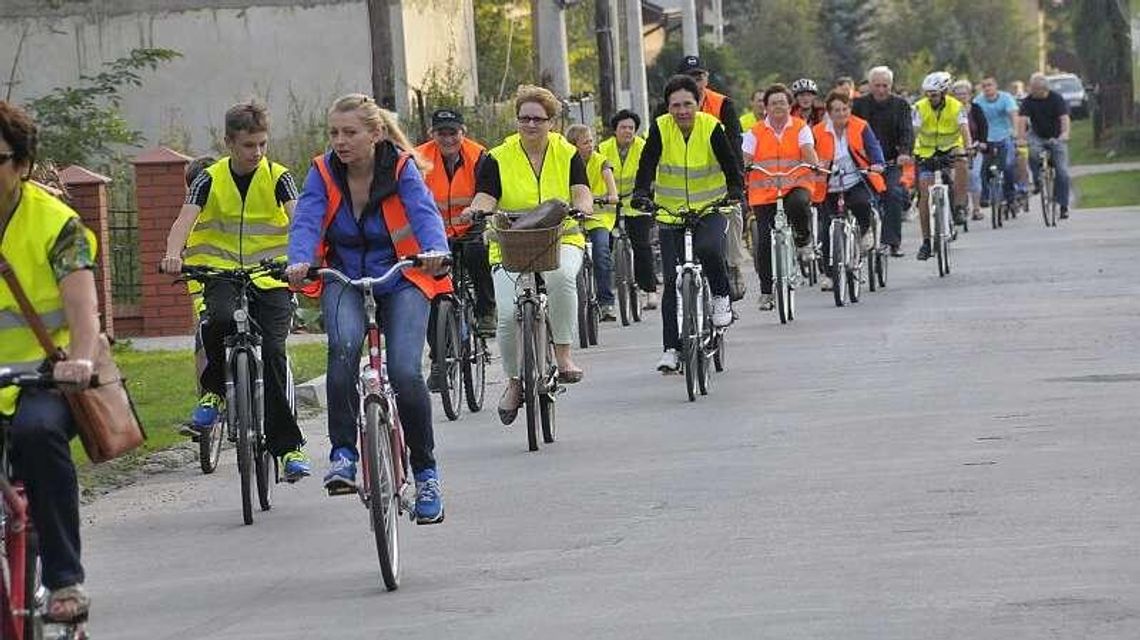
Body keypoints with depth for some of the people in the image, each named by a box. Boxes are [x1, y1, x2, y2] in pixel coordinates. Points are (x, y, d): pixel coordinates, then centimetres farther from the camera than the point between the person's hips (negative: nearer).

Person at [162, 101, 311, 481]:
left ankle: (288, 445, -8)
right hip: (222, 274, 0)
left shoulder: (278, 178, -1)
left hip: (271, 278, 0)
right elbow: (185, 219, -14)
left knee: (273, 352, -16)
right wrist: (173, 254, -36)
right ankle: (214, 390, -6)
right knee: (220, 319, -34)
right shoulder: (210, 180, 0)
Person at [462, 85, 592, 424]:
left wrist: (582, 206, -28)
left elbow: (581, 193, -4)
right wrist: (476, 212, -30)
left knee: (561, 275, -37)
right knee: (509, 314, -19)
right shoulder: (498, 158, 4)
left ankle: (563, 354, -22)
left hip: (561, 240, 0)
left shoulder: (567, 154, 7)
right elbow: (484, 199, -6)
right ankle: (514, 381, 8)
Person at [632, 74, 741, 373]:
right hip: (670, 212, 2)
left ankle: (721, 297, -4)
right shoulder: (660, 128, -8)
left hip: (710, 209, -1)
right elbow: (648, 164, -17)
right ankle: (671, 349, 6)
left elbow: (730, 163, -14)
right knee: (673, 281, -1)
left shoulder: (711, 127, -11)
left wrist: (735, 191, -32)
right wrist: (641, 194, -34)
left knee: (709, 248, -33)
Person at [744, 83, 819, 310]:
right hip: (764, 192, 1)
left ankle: (804, 242, -7)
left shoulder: (800, 128, 6)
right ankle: (766, 292, 8)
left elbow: (808, 152, -8)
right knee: (765, 241, -4)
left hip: (795, 186, -1)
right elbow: (745, 160, 0)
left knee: (799, 203, -38)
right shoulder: (755, 133, 7)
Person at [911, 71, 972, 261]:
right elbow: (913, 132, -24)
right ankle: (926, 241, -2)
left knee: (961, 161, -36)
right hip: (926, 151, 1)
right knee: (925, 194, -9)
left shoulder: (956, 107, -15)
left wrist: (968, 148, -46)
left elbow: (964, 129, -27)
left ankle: (959, 206, -26)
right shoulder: (920, 108, -14)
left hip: (950, 147, 0)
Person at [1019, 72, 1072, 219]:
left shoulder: (1056, 99, -13)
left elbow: (1064, 118, -26)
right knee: (1033, 152, -33)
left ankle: (1063, 206, -2)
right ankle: (1037, 181, -11)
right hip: (1038, 136, 1)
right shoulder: (1028, 101, -8)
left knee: (1062, 172, -9)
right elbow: (1023, 120, -20)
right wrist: (1021, 138, -37)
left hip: (1056, 137, -1)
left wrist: (1064, 133, -45)